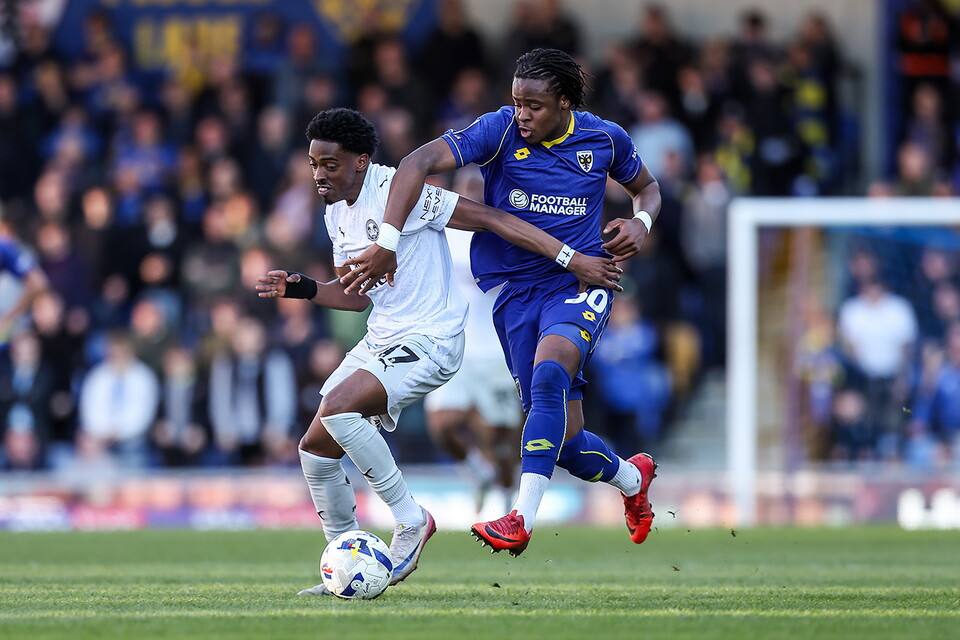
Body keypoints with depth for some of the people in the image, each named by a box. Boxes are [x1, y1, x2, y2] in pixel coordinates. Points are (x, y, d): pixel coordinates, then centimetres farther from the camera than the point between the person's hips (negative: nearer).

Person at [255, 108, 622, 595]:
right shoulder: (337, 213, 9)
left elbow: (490, 219, -19)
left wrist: (573, 260, -23)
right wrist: (303, 289, 2)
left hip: (430, 340, -9)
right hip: (379, 341, 9)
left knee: (337, 408, -29)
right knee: (315, 448, 3)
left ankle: (410, 519, -13)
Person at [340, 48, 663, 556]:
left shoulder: (605, 139, -1)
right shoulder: (500, 130, -9)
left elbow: (646, 186, 20)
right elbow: (421, 162, -21)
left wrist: (642, 222, -4)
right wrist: (386, 244, -32)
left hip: (578, 282, -1)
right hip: (513, 288, 1)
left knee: (550, 372, -33)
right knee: (565, 442, 0)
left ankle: (522, 519, -36)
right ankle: (632, 477, 35)